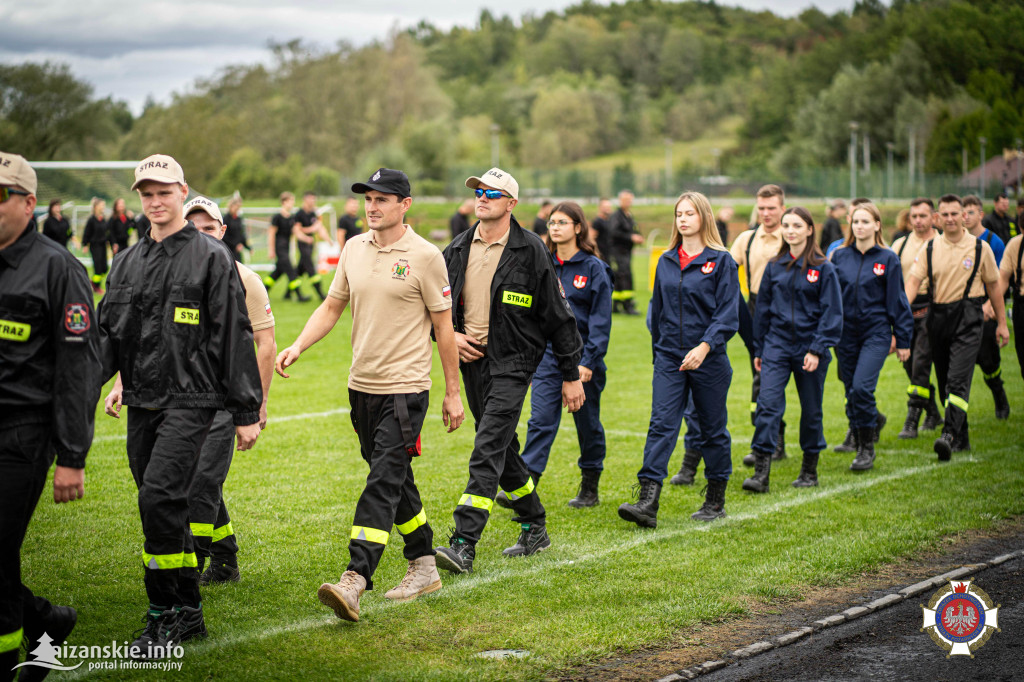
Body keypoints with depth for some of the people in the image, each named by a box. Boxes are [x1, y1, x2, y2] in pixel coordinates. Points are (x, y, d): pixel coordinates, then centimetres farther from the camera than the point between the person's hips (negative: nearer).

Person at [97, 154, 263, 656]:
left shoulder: (211, 258, -3)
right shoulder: (127, 263, 14)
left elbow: (235, 337, -4)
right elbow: (107, 332, 17)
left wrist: (247, 412, -6)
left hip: (190, 399, -6)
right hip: (141, 404, 6)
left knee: (159, 497, -17)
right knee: (165, 506, 10)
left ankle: (163, 612, -7)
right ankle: (188, 612, 21)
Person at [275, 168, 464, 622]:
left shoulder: (424, 256, -8)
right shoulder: (354, 248, 8)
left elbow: (444, 328, -4)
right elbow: (331, 307, 14)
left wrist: (452, 393, -1)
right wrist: (296, 347, -3)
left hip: (405, 388, -7)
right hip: (361, 384, 7)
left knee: (383, 483, -13)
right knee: (396, 481, 15)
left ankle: (354, 581, -21)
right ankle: (424, 567, 27)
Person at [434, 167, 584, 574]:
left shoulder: (530, 251, -6)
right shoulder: (458, 250, 8)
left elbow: (558, 316, -2)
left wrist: (571, 375, -1)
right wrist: (448, 335, -2)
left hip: (511, 363, -6)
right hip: (471, 360, 6)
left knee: (487, 451, -15)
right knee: (503, 449, 14)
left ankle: (464, 544, -20)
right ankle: (535, 528, 30)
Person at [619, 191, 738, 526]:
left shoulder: (721, 261, -5)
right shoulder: (666, 262, 10)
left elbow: (728, 313, -11)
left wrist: (705, 346, -24)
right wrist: (658, 351, 18)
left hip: (708, 359, -3)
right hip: (669, 359, 3)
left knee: (712, 429, 8)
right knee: (661, 425, -9)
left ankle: (715, 501, 22)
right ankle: (647, 502, -17)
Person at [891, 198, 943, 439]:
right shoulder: (900, 245, 11)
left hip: (931, 308, -5)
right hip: (905, 311, 5)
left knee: (920, 365, -13)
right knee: (909, 365, 10)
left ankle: (912, 422, -12)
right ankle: (933, 414, 28)